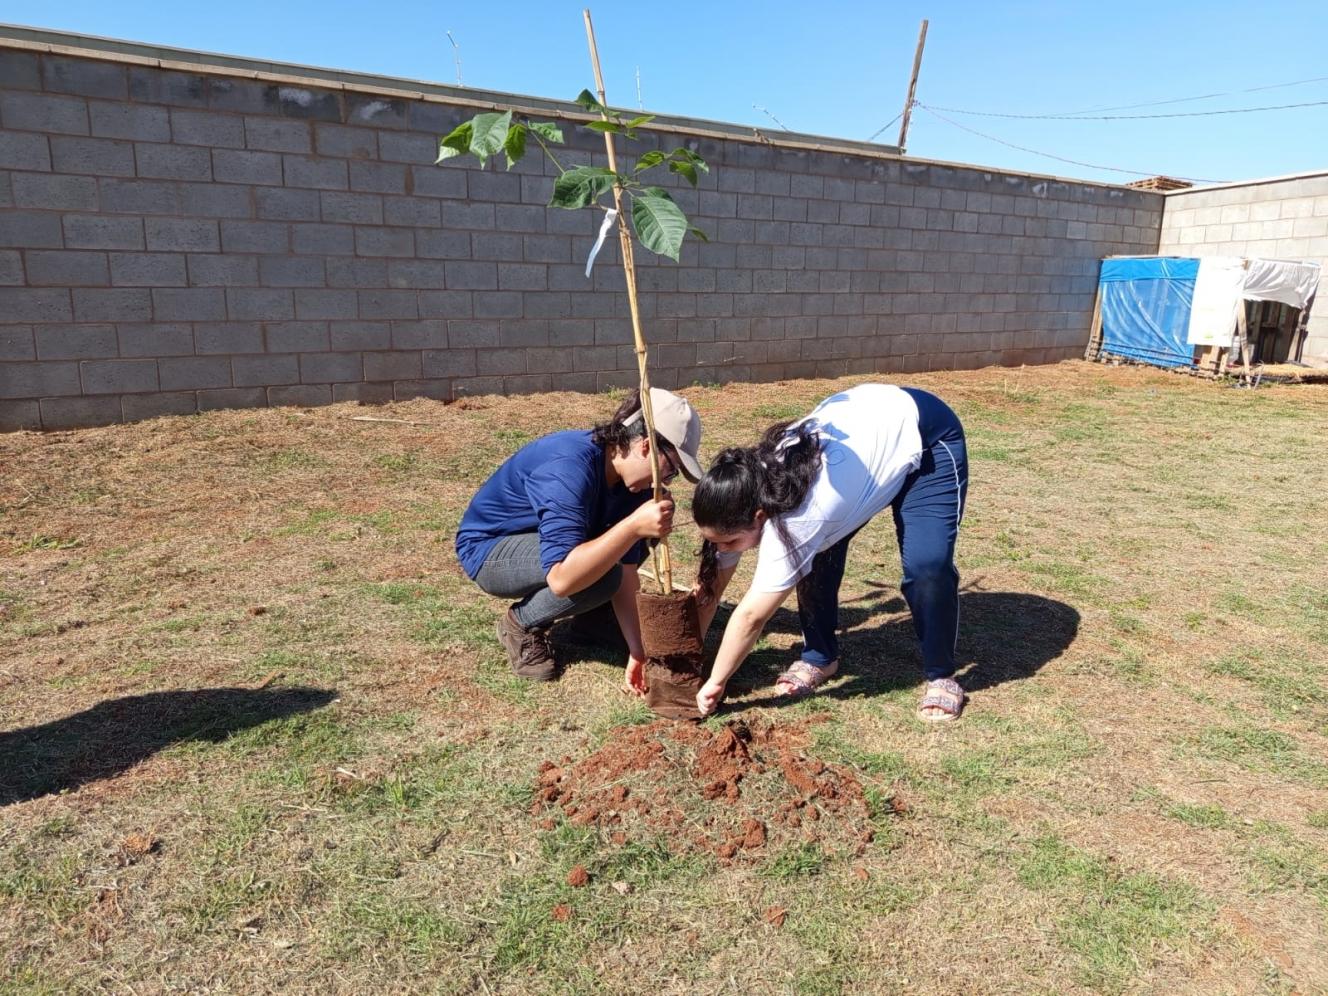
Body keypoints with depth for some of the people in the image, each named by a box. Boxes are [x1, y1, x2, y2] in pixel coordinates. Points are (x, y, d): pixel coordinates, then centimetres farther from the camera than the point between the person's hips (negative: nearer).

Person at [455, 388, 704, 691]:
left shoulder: (629, 476, -12)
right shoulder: (569, 468, -36)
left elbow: (625, 571, -12)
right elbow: (561, 578, -44)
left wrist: (637, 651, -15)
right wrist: (634, 525, -47)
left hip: (540, 541, 8)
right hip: (488, 548, -8)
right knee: (600, 575, -30)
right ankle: (521, 626, -4)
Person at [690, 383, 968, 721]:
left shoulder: (795, 517, -39)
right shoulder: (744, 496, -18)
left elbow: (751, 615, -32)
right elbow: (710, 585, -10)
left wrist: (715, 684, -20)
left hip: (925, 439, -7)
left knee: (926, 566, -21)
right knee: (813, 554, -5)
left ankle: (941, 677, 3)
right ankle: (819, 658, 15)